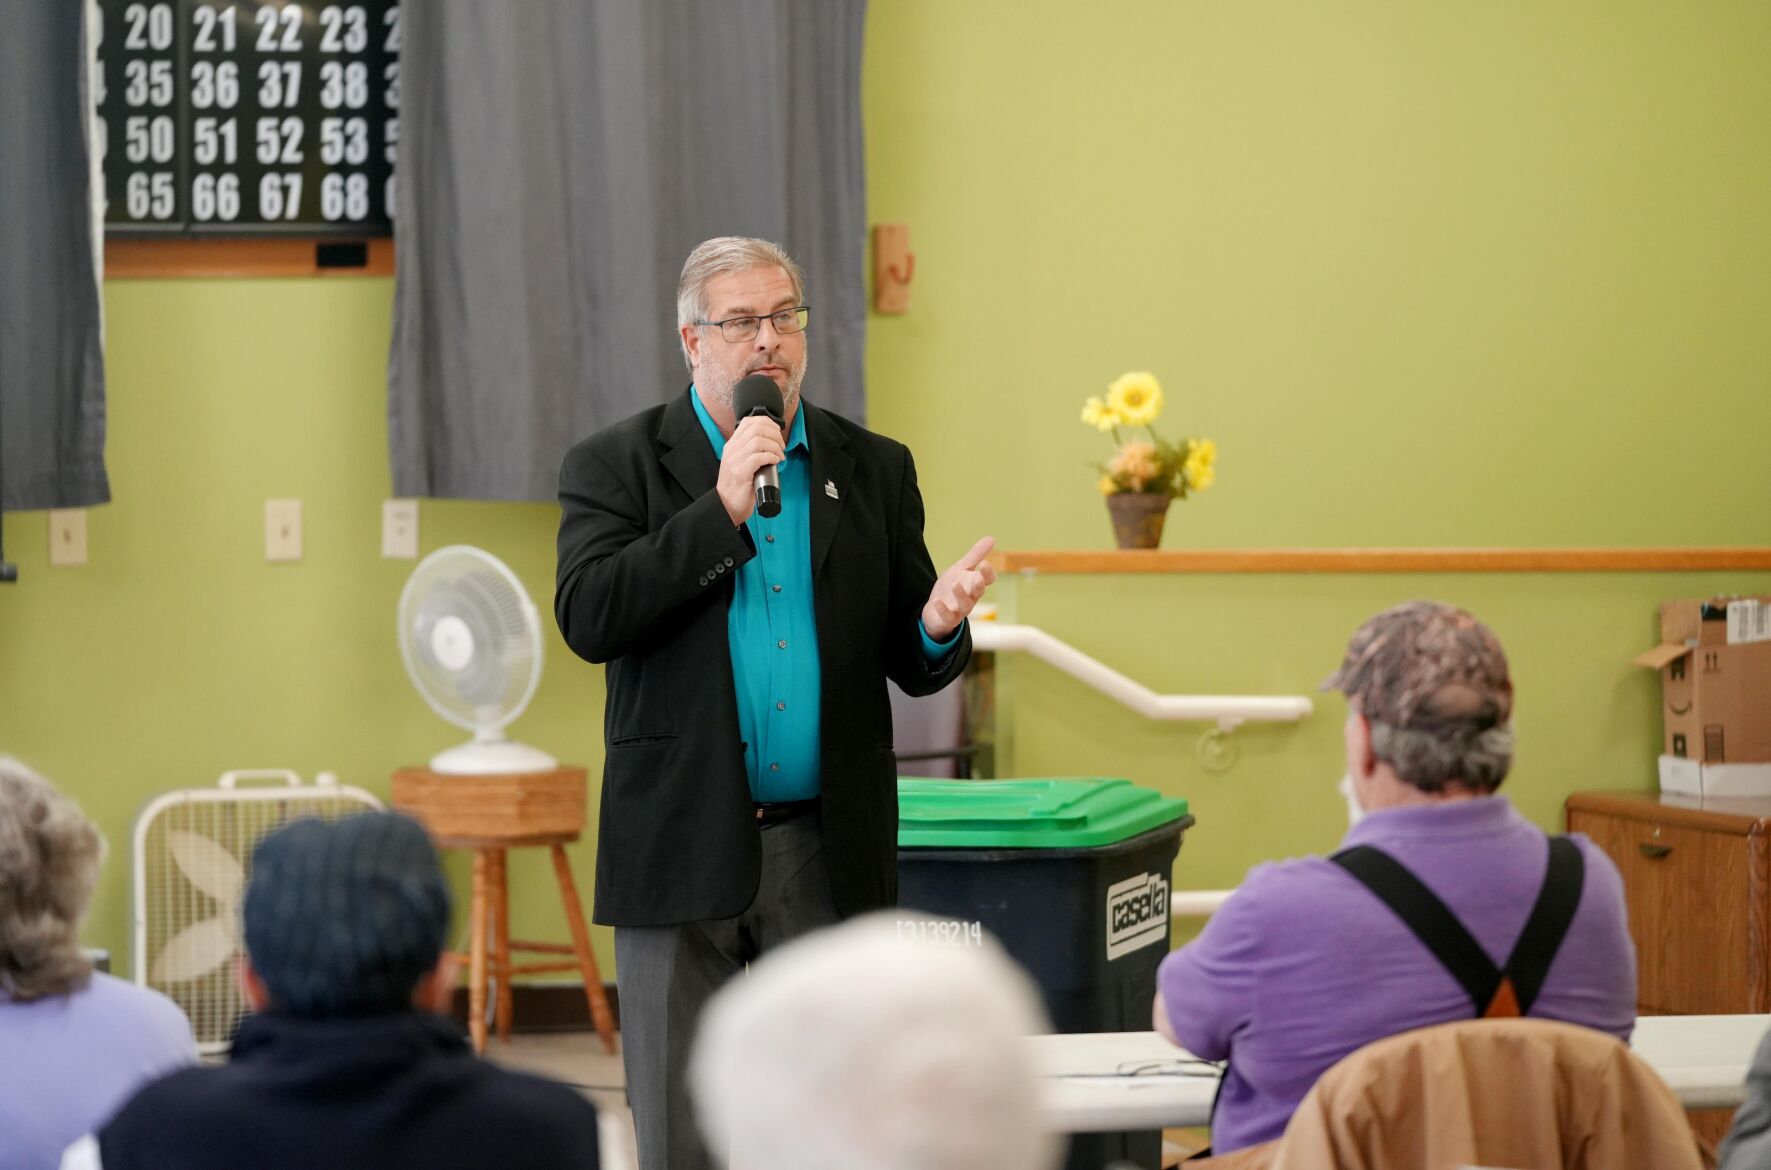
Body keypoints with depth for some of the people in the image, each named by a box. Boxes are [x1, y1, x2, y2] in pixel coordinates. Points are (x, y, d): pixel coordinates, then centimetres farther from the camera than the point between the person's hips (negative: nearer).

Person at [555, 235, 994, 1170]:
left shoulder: (874, 470, 10)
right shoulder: (615, 467, 3)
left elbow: (909, 661, 10)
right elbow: (587, 619, -12)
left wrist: (937, 629, -15)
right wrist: (721, 510, -15)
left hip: (828, 852, 2)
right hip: (682, 850, -2)